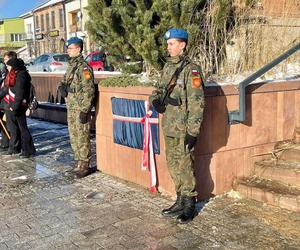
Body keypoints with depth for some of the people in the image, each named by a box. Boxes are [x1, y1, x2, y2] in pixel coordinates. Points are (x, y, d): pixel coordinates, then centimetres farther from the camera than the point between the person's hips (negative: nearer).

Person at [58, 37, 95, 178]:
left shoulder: (83, 67, -14)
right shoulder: (71, 66, 14)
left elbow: (89, 91, -19)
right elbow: (65, 81, 26)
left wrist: (84, 110, -21)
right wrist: (62, 86, 1)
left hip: (80, 108, -9)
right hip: (70, 107, 9)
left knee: (82, 138, -3)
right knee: (74, 137, 16)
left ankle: (85, 165, 6)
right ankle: (78, 163, 27)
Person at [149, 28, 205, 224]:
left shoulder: (191, 69, -13)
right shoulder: (168, 67, 12)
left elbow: (197, 102, -16)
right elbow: (160, 88, 24)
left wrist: (193, 131, -19)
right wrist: (156, 99, -1)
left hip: (183, 129, -8)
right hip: (169, 127, 8)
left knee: (184, 166, -1)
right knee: (173, 165, 15)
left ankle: (190, 205, 14)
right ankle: (181, 201, 28)